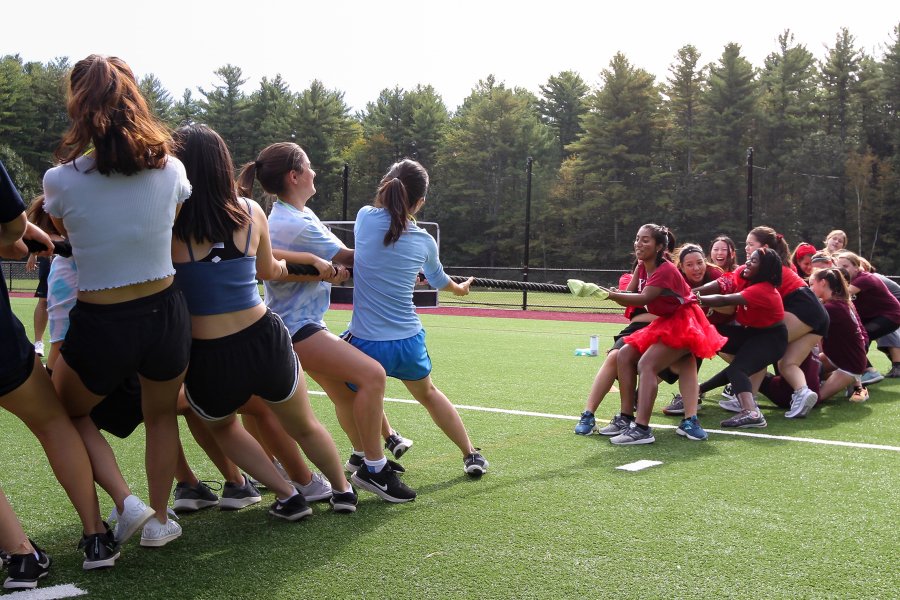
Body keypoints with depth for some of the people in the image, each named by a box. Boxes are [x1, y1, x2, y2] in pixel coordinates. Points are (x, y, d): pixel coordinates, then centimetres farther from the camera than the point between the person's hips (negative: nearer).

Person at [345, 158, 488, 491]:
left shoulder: (365, 217, -6)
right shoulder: (424, 242, 0)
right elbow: (438, 279, 21)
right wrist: (459, 288, 46)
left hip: (366, 342, -3)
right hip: (409, 341, 3)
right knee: (428, 393, 29)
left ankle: (373, 466, 17)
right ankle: (472, 455, 38)